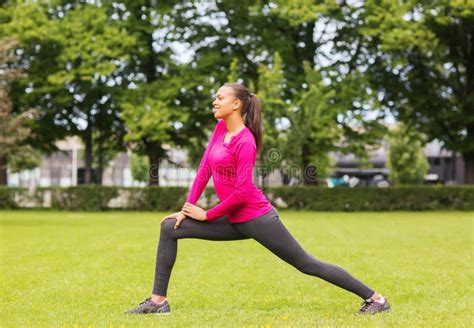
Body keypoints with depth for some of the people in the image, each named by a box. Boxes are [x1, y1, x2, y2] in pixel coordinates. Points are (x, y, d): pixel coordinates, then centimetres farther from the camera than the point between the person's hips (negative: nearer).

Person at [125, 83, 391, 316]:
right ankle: (158, 300, 2)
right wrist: (188, 207, 2)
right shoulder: (221, 128, 7)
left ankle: (375, 299, 7)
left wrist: (206, 215, -13)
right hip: (235, 221, 8)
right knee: (170, 228, 1)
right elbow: (205, 168, 9)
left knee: (308, 265, -3)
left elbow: (242, 192, -21)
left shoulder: (245, 142, -17)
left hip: (256, 218, -8)